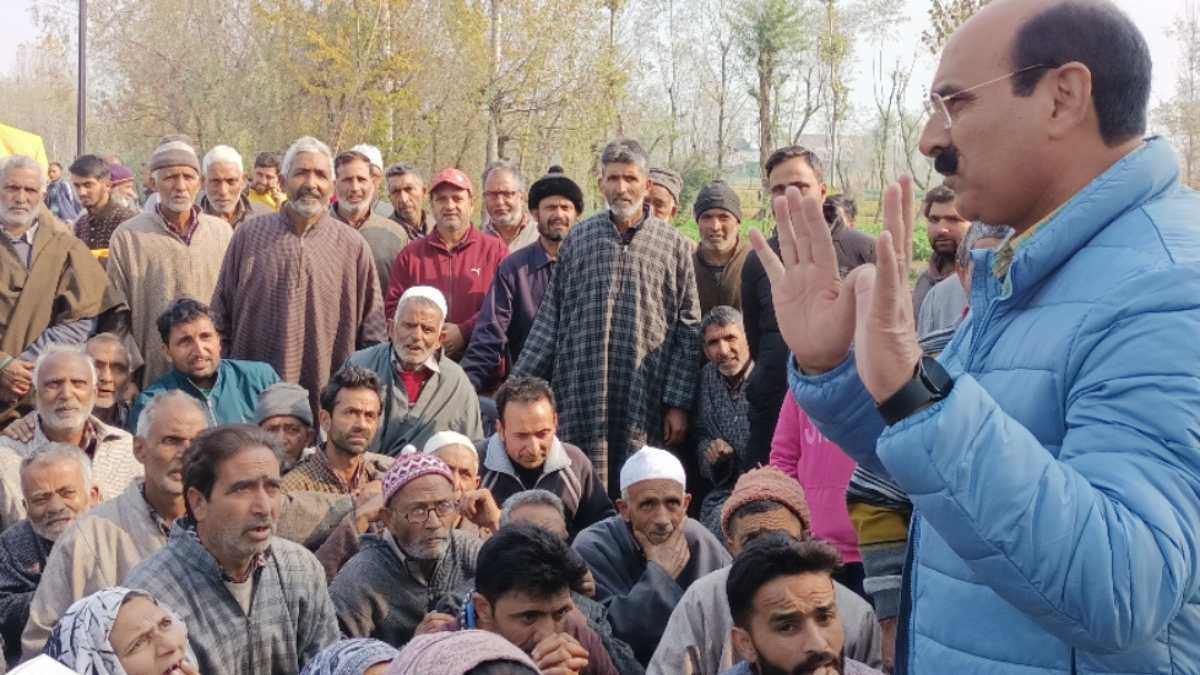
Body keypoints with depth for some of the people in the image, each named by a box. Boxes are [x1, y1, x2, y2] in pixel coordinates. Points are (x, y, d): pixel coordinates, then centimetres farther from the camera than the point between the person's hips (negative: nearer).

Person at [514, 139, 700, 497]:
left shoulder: (673, 245, 5)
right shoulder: (579, 238, 9)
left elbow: (689, 330, 4)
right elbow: (551, 317, 10)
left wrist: (679, 403, -2)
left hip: (645, 399, -1)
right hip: (582, 395, 1)